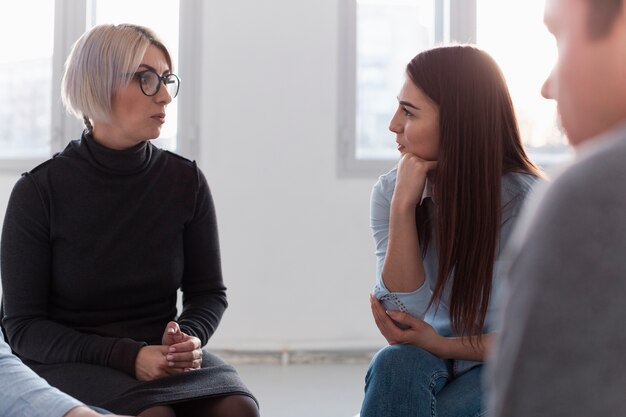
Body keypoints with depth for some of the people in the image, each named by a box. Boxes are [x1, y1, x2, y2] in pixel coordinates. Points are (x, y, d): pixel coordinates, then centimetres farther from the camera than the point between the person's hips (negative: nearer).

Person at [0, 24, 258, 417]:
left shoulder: (186, 181, 1)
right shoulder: (39, 192, -7)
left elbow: (209, 292, 10)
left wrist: (188, 338, -14)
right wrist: (127, 356, -19)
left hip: (163, 354, 3)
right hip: (70, 363, -3)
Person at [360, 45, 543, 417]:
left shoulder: (525, 202, -19)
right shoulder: (391, 191, -8)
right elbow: (406, 313, -15)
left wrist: (441, 345, -24)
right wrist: (403, 207, -24)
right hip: (433, 359, 3)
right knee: (397, 365, -32)